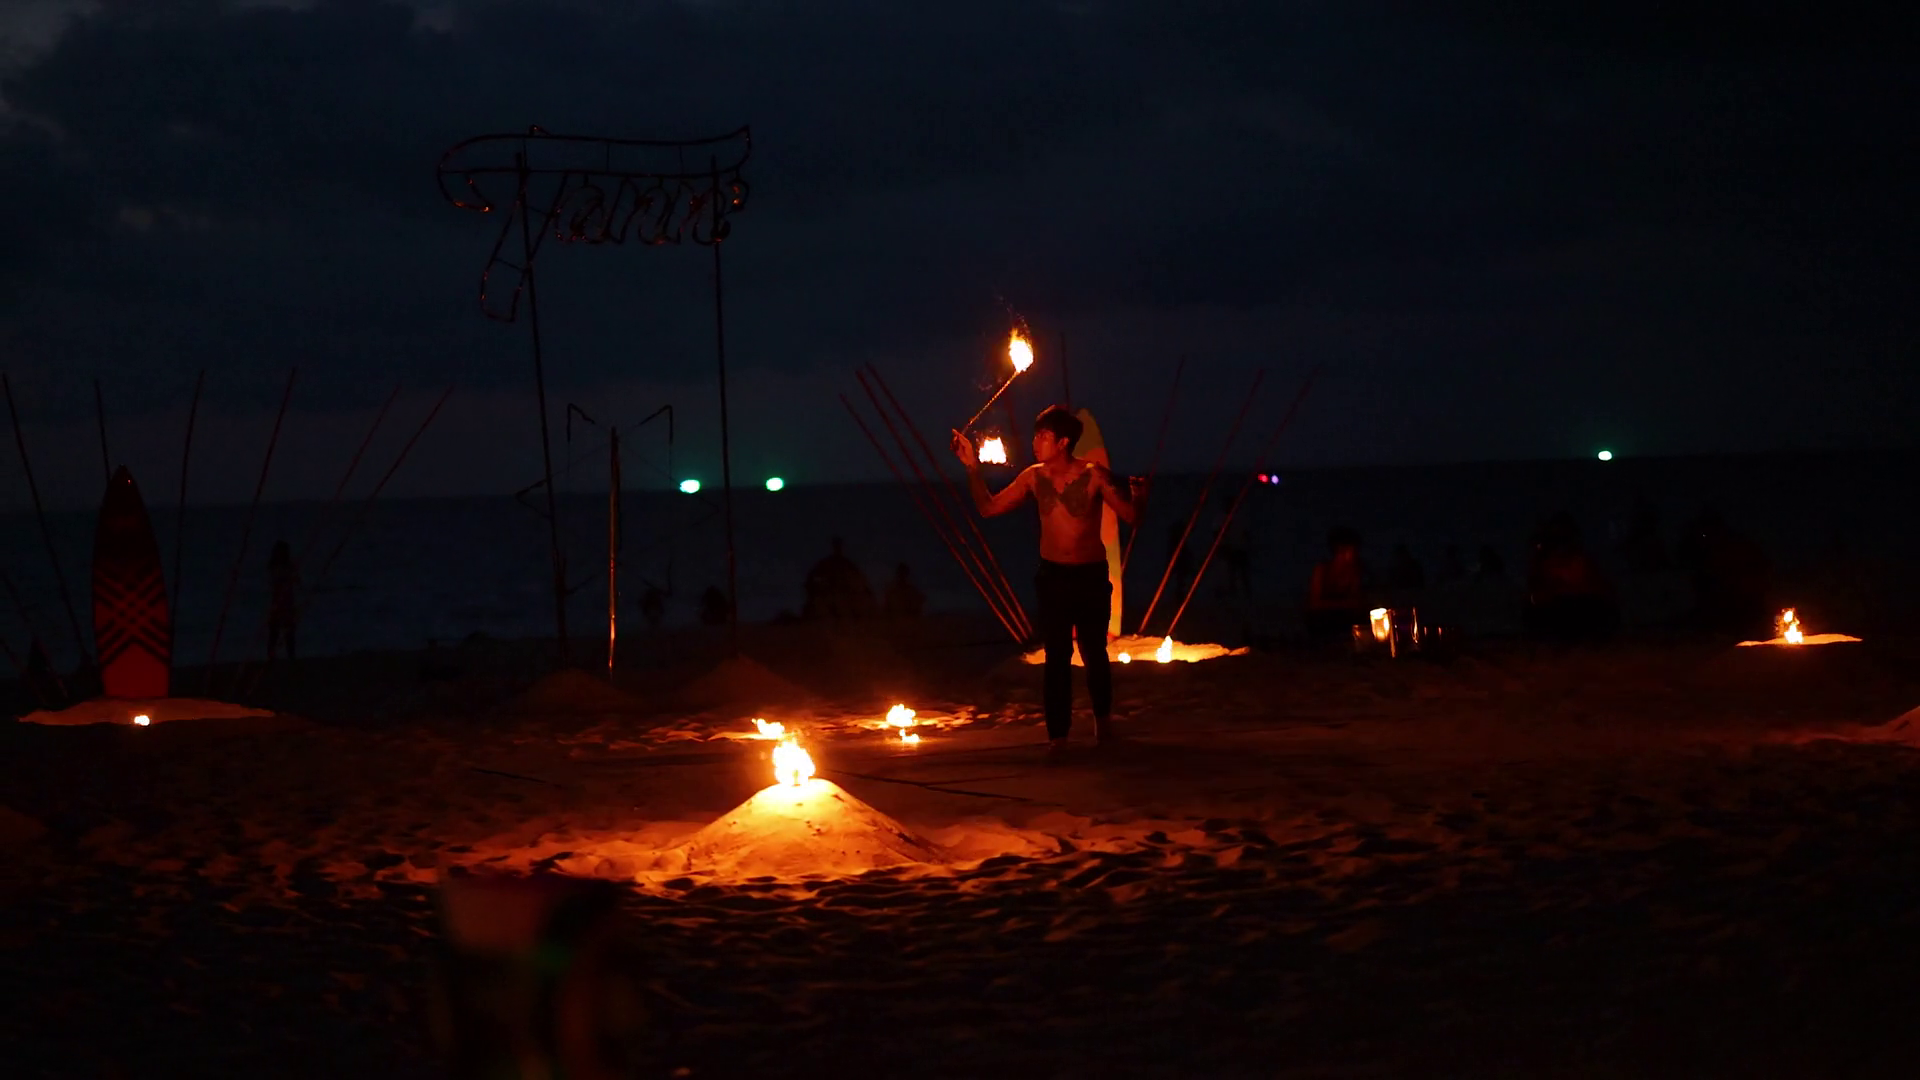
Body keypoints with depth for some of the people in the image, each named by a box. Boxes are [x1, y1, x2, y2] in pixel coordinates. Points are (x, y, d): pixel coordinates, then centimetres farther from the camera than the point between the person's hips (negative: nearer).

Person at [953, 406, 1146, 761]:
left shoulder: (1093, 475, -13)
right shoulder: (1034, 477, -2)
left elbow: (1130, 516, -15)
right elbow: (988, 508, 3)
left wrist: (1138, 497, -37)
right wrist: (972, 467, -5)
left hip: (1091, 576, -2)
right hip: (1052, 576, 2)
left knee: (1094, 654, 8)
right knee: (1057, 658, -4)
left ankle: (1103, 717, 35)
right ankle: (1057, 736, -2)